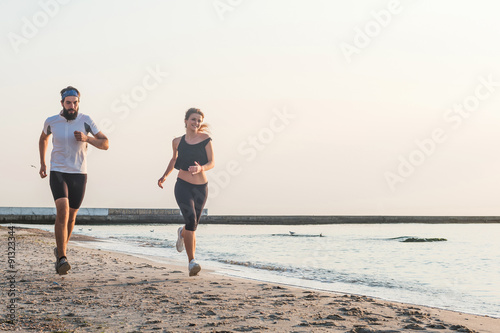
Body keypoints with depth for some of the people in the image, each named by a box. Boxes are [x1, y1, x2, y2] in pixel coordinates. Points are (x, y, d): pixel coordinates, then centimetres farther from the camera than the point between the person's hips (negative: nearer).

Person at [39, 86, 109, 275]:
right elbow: (43, 138, 22)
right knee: (62, 211, -22)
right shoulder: (51, 122, -1)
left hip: (79, 175, 2)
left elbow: (105, 144, -4)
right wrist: (42, 163, 19)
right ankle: (62, 259, -21)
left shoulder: (85, 120, -4)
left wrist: (87, 138, -21)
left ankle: (61, 250, 40)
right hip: (58, 174, -2)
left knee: (71, 216, 14)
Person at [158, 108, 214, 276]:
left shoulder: (205, 139, -2)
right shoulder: (178, 141, 4)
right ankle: (192, 261, -19)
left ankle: (182, 233, 54)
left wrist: (200, 168, -28)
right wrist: (165, 176, 22)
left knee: (193, 225, 14)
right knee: (191, 219, -22)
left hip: (201, 188, 1)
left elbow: (211, 163, -9)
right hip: (183, 186, -1)